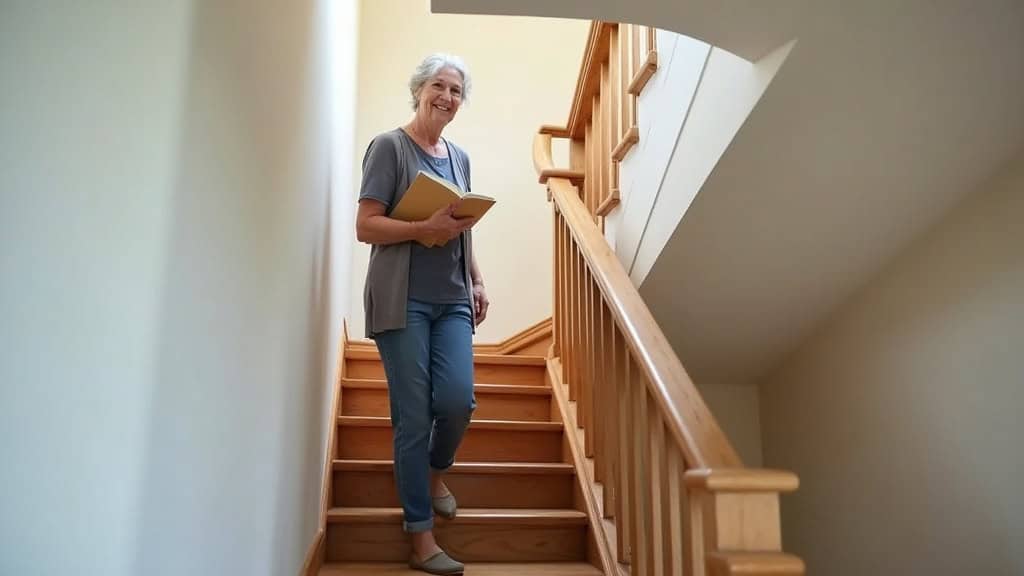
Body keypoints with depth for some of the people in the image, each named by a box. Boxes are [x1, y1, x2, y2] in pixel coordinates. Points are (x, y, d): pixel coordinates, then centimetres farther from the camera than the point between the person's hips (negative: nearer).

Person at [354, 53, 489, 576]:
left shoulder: (459, 157, 17)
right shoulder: (389, 147, -2)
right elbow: (366, 226, -9)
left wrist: (478, 282, 13)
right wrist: (428, 227, -20)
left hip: (452, 299, 5)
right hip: (402, 300, -5)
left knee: (458, 401, -8)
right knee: (413, 416, -3)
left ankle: (435, 472, 26)